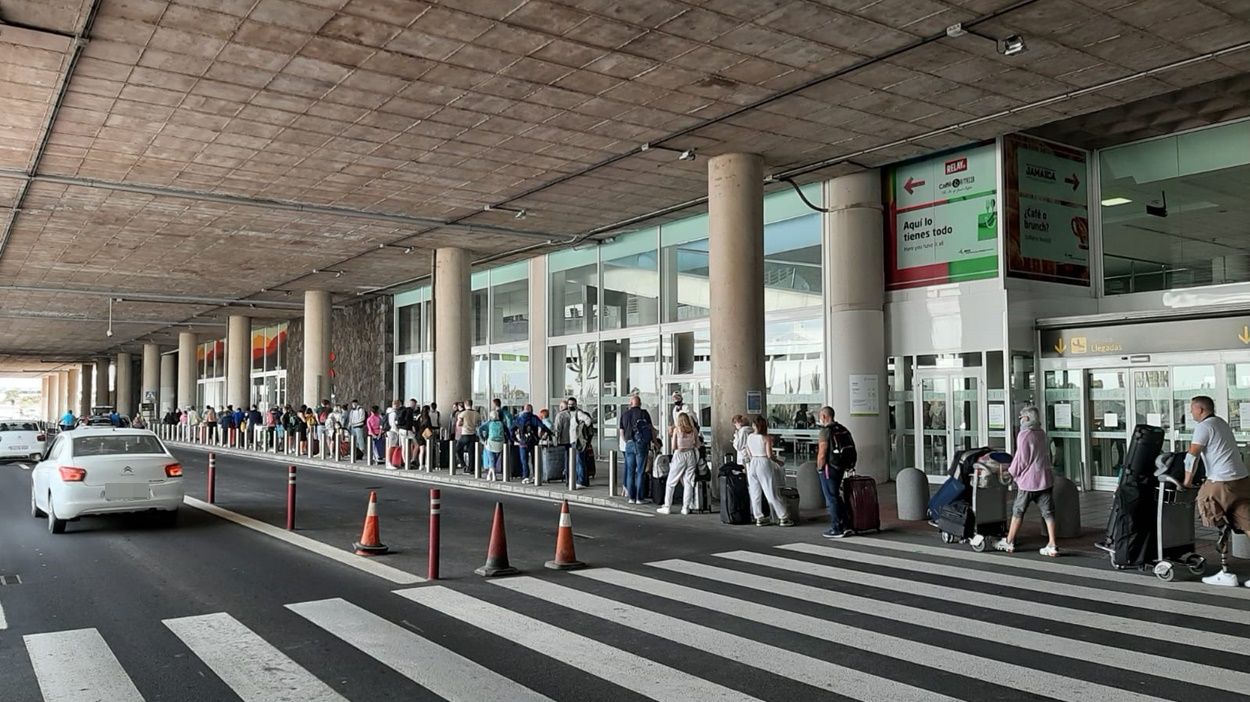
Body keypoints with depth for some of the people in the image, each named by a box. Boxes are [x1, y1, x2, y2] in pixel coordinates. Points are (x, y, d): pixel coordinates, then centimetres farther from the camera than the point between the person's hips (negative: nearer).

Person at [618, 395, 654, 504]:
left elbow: (621, 432, 10)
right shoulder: (644, 413, 0)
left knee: (630, 471, 10)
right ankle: (639, 498, -1)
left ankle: (631, 497, 8)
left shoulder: (624, 414, 9)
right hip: (641, 444, -3)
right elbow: (651, 429, -1)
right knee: (640, 472, 0)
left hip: (629, 445, 3)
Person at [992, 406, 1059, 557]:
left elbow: (1021, 459, -13)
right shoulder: (1041, 433, 8)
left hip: (1028, 480, -6)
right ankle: (1052, 546, 2)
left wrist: (1011, 472, 4)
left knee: (1018, 511, 6)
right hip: (1046, 478, 6)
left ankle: (1009, 543, 15)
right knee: (1048, 512, 4)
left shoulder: (1024, 434, -14)